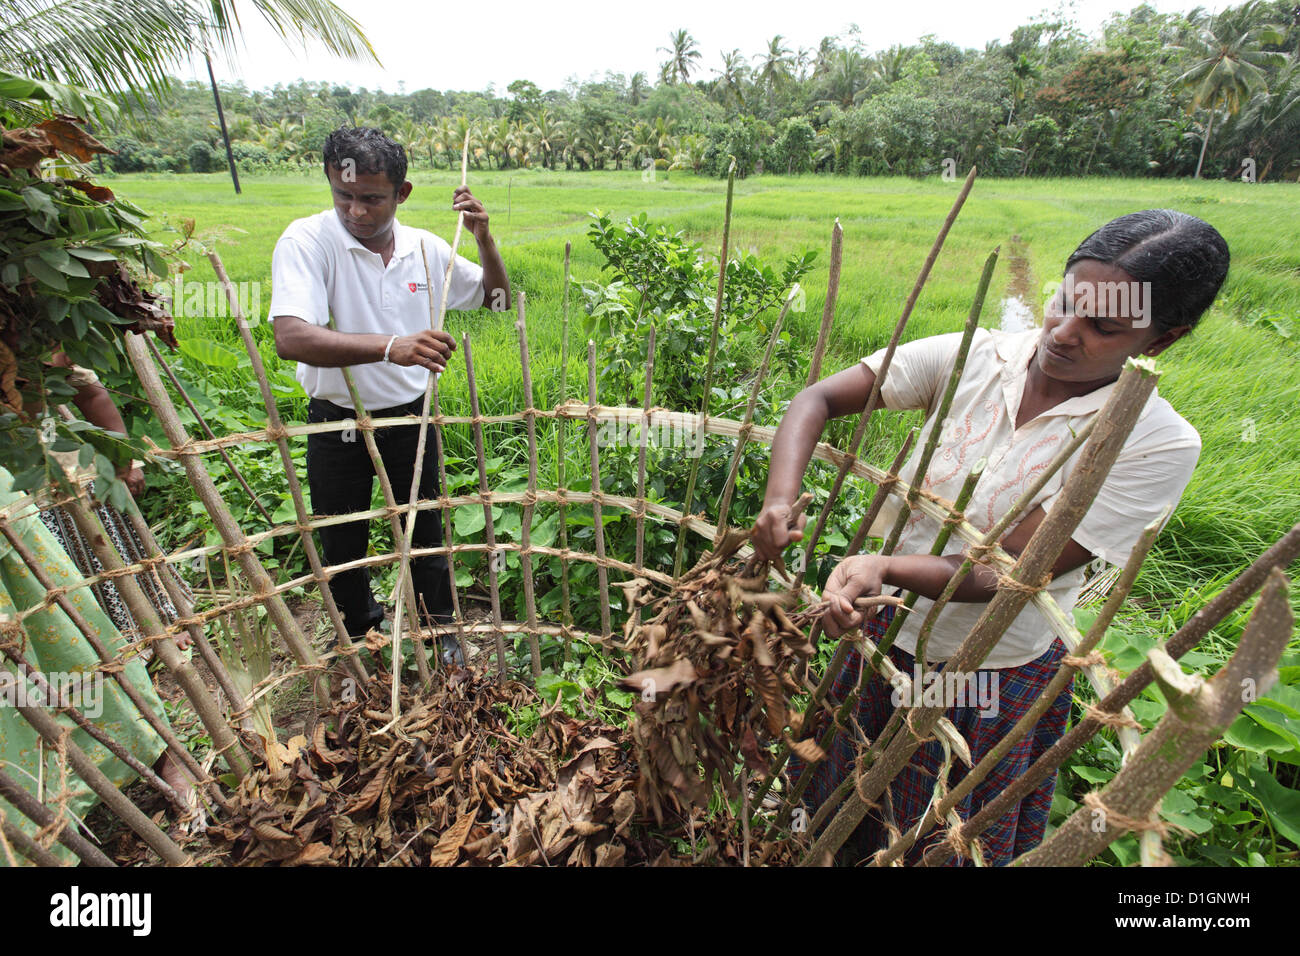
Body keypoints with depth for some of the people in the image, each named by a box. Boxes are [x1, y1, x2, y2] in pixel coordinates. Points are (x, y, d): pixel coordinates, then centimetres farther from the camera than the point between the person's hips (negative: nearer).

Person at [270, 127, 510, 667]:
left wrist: (483, 239, -10)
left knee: (424, 530, 15)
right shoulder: (307, 241, -16)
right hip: (337, 424, -2)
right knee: (342, 543, 15)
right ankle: (358, 637, 41)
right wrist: (390, 347, -47)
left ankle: (439, 630, 39)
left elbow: (498, 300, 8)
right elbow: (291, 337, -32)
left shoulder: (426, 248, -3)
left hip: (410, 417, 2)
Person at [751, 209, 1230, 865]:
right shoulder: (974, 357, -11)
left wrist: (885, 568, -40)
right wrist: (780, 498, -31)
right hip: (885, 634, 3)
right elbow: (818, 399, -14)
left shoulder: (1158, 442, -17)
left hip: (994, 678, -2)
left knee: (943, 842, 23)